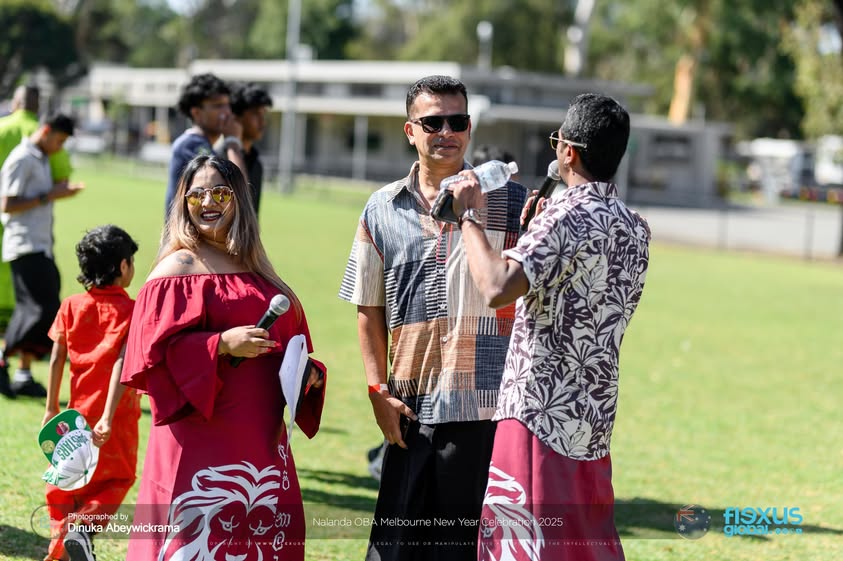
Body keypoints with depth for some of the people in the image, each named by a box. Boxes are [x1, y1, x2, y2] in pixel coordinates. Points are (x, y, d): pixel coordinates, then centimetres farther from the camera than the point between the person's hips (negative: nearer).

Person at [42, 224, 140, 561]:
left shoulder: (71, 307, 1)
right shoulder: (131, 310, -10)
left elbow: (57, 359, -1)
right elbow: (121, 363, -20)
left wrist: (51, 408, 7)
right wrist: (109, 416, -25)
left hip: (79, 411, 3)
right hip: (117, 415, -3)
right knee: (115, 480, 12)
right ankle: (83, 527, -12)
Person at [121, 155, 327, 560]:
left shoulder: (254, 270, 17)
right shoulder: (180, 266, -3)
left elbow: (286, 342, 24)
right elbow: (156, 347, -12)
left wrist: (307, 373, 4)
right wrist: (222, 344, -22)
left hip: (259, 434, 7)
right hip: (201, 436, -7)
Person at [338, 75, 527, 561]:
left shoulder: (510, 202, 4)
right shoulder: (382, 210, 9)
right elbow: (370, 309, 13)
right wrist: (379, 390, 6)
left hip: (487, 406, -2)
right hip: (412, 409, 2)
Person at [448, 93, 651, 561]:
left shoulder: (568, 215, -15)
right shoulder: (636, 229, 11)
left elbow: (497, 288, -29)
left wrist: (469, 215, -15)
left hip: (539, 418, -8)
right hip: (593, 420, 9)